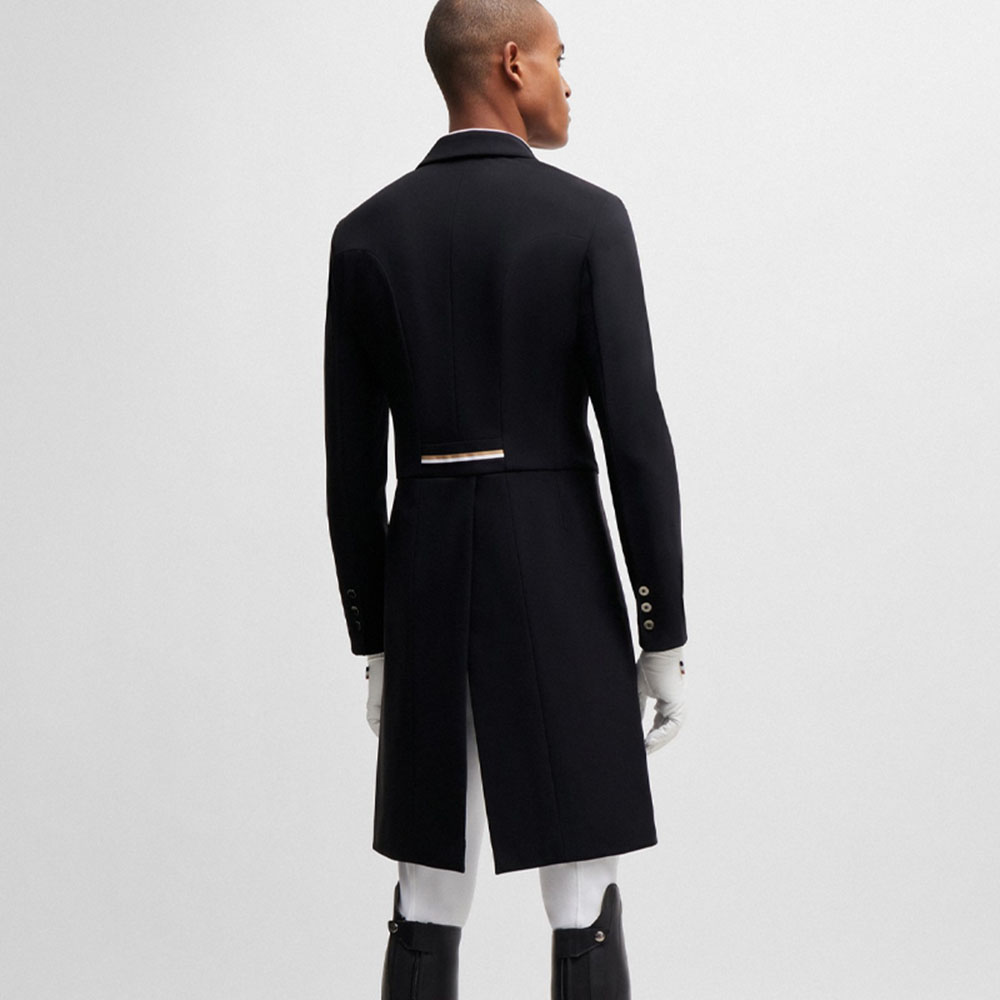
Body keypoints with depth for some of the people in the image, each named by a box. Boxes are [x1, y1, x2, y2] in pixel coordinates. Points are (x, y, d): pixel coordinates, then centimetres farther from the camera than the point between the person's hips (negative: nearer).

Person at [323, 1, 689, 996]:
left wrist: (373, 644, 12)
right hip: (563, 593, -3)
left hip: (426, 593, 3)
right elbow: (636, 439, -11)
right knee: (584, 913, 4)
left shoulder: (365, 234, 3)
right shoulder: (589, 218, -7)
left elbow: (352, 464, 4)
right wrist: (666, 640, -4)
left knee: (427, 913, 11)